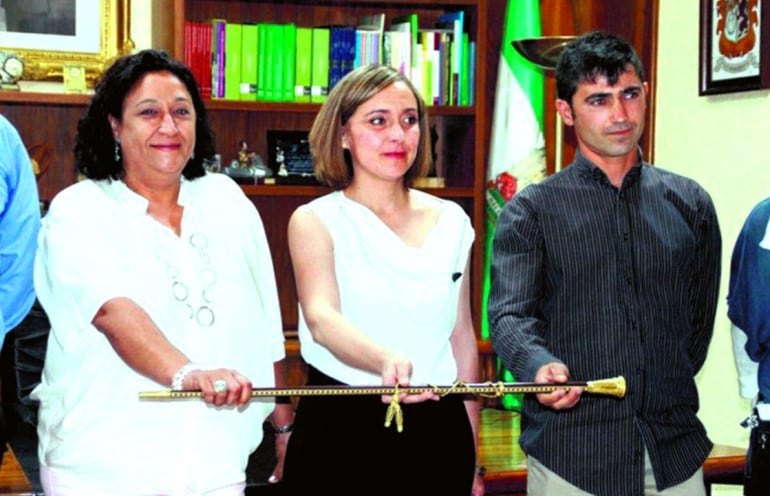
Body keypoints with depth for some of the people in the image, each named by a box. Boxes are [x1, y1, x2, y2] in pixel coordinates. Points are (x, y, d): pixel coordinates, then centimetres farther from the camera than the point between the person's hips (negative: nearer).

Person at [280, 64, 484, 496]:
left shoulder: (450, 221, 8)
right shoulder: (315, 221, -4)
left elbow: (462, 338, 13)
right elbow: (320, 318, -21)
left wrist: (471, 458, 15)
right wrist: (386, 361, -41)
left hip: (438, 430, 3)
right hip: (339, 430, -3)